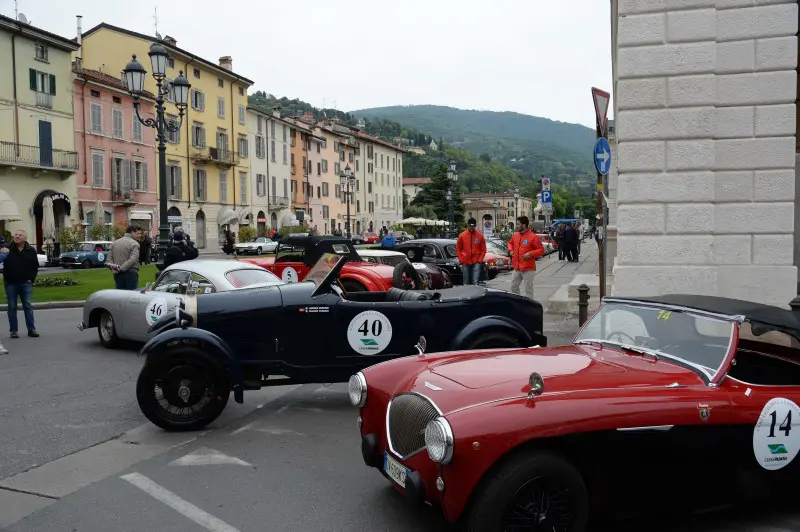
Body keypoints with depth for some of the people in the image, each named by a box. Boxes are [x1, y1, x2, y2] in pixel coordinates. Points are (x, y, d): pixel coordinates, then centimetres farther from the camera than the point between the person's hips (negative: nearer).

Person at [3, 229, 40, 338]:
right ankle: (13, 330, 11)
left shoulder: (31, 251, 4)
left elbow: (35, 266, 9)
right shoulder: (8, 249, -2)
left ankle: (31, 329, 3)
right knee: (12, 307, 5)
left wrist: (31, 278, 2)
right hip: (11, 283, -1)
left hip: (26, 283, 1)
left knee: (28, 306, 1)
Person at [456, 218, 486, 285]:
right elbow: (458, 249, 7)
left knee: (475, 282, -10)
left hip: (476, 263, -1)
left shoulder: (480, 236, 1)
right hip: (465, 263, 1)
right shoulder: (462, 236, 2)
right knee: (466, 282, 8)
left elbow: (483, 250, 5)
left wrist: (480, 260, -4)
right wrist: (461, 260, 0)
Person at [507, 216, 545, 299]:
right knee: (514, 287, 13)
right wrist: (510, 250, 9)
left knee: (528, 289, 0)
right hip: (517, 268, 7)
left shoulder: (533, 237, -11)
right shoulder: (515, 235, 8)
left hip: (528, 269, -7)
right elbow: (510, 243, 28)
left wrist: (530, 253, -21)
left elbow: (541, 250, -9)